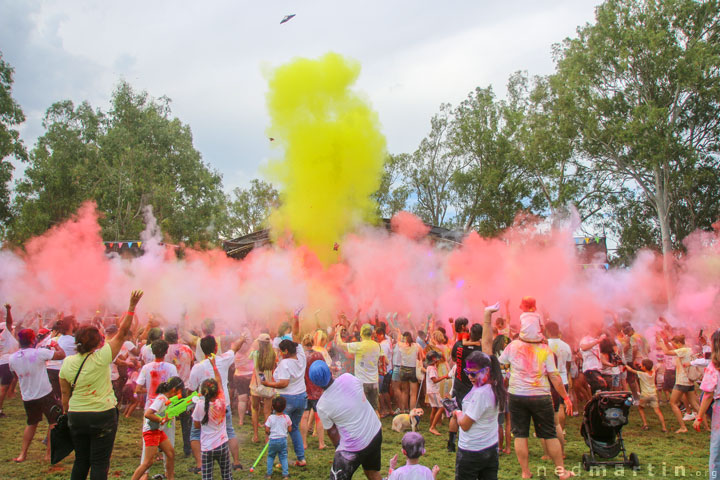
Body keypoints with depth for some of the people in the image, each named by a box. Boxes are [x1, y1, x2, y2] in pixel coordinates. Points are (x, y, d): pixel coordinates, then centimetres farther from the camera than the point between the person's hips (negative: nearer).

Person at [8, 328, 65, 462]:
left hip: (27, 397, 6)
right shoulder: (39, 353, -19)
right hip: (45, 395, -6)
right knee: (54, 422, 7)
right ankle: (49, 454, 7)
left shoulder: (12, 358, -2)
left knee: (31, 424, 23)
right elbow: (61, 355, -13)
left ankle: (22, 454, 21)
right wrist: (56, 346, 7)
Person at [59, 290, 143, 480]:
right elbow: (122, 333, -11)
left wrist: (68, 415, 18)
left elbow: (65, 395, 5)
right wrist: (132, 307, -7)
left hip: (76, 416, 5)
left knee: (81, 460, 18)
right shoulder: (101, 357, -15)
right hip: (102, 416, -4)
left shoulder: (67, 363, -2)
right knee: (99, 462, 3)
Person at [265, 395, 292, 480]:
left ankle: (269, 473, 16)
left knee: (270, 456, 16)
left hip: (273, 440, 0)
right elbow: (290, 429, 1)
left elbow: (267, 430, -8)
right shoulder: (286, 418, -5)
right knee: (283, 457, 8)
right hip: (283, 439, 0)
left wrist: (268, 434, 13)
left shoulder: (271, 418, -8)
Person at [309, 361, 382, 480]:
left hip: (355, 446, -5)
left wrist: (338, 448, 15)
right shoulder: (348, 378, -13)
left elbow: (331, 431, -1)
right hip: (376, 433, 5)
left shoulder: (322, 405, -17)